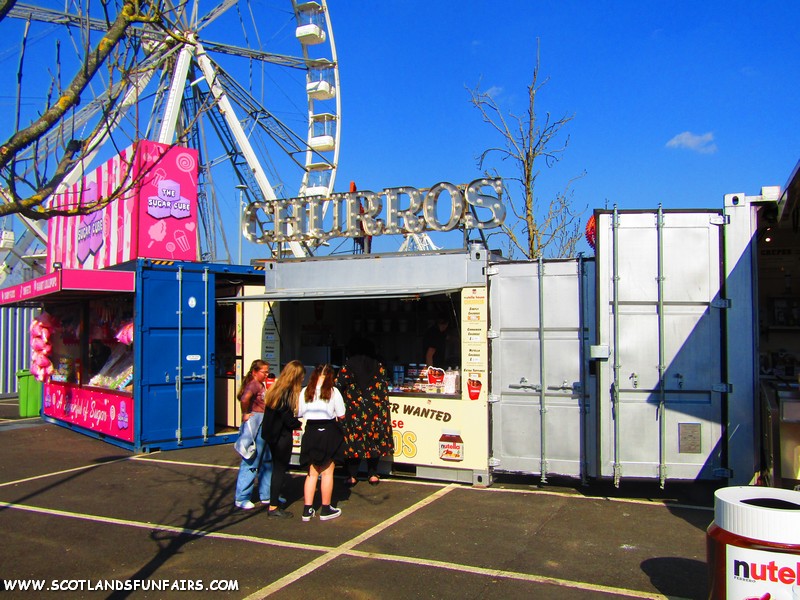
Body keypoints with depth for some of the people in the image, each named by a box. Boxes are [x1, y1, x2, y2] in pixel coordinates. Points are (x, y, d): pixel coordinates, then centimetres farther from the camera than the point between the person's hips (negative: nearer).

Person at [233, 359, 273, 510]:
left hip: (264, 424, 10)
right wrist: (245, 414, -20)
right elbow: (245, 398, -33)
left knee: (268, 461, 15)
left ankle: (266, 495, 25)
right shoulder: (253, 384, -14)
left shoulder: (262, 385, 16)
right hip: (255, 423, -10)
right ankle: (241, 499, 6)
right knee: (251, 462, -3)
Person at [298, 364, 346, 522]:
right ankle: (326, 510, 15)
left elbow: (299, 413, 1)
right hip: (329, 431, -3)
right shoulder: (333, 391, -8)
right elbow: (341, 415, -6)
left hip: (311, 432, 3)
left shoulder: (305, 392, -1)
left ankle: (307, 510, 14)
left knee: (312, 472, 13)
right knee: (327, 472, 7)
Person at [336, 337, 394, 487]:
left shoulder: (348, 368, -3)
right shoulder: (379, 367, 6)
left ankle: (352, 475, 6)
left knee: (354, 440, 5)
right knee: (374, 439, 11)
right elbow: (385, 387, 9)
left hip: (354, 411, -2)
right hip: (376, 411, 2)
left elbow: (338, 386, -8)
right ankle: (373, 474, 16)